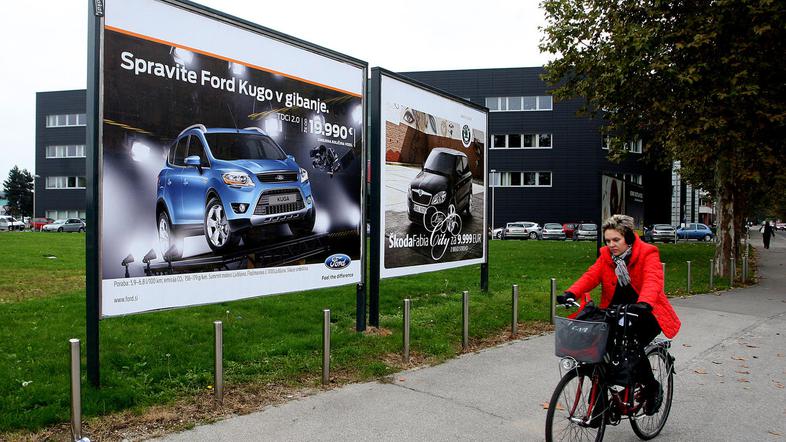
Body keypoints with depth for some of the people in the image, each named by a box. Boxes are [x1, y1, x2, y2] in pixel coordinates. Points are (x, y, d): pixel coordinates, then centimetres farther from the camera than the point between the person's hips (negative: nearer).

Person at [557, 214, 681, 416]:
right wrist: (571, 293, -32)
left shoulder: (647, 254, -12)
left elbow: (653, 281, -29)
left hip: (646, 314, -4)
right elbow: (590, 276, -12)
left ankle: (653, 388, 4)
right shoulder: (606, 256, 2)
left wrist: (644, 303, -50)